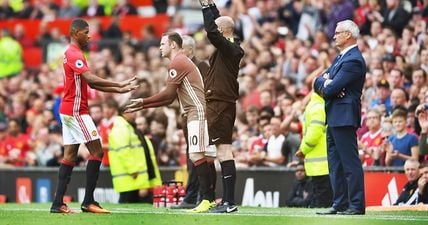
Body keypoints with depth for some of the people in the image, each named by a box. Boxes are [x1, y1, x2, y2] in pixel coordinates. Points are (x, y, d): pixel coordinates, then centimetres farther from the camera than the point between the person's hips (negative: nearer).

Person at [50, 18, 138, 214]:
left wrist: (118, 90, 12)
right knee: (97, 151, -8)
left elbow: (91, 83, 19)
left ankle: (58, 203, 4)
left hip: (68, 110, 10)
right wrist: (119, 84, -29)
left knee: (70, 155, 8)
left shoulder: (72, 53, 19)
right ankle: (88, 202, -10)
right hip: (76, 110, -10)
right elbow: (90, 78, -27)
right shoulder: (74, 54, -14)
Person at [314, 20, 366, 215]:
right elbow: (319, 81, 13)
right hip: (334, 118, 10)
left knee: (350, 162, -9)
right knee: (335, 163, 11)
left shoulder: (353, 60, -14)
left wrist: (326, 86, 3)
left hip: (344, 117, -10)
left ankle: (357, 205, -8)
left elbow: (331, 89, -19)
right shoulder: (341, 58, 18)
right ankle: (340, 204, 14)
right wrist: (325, 82, -8)